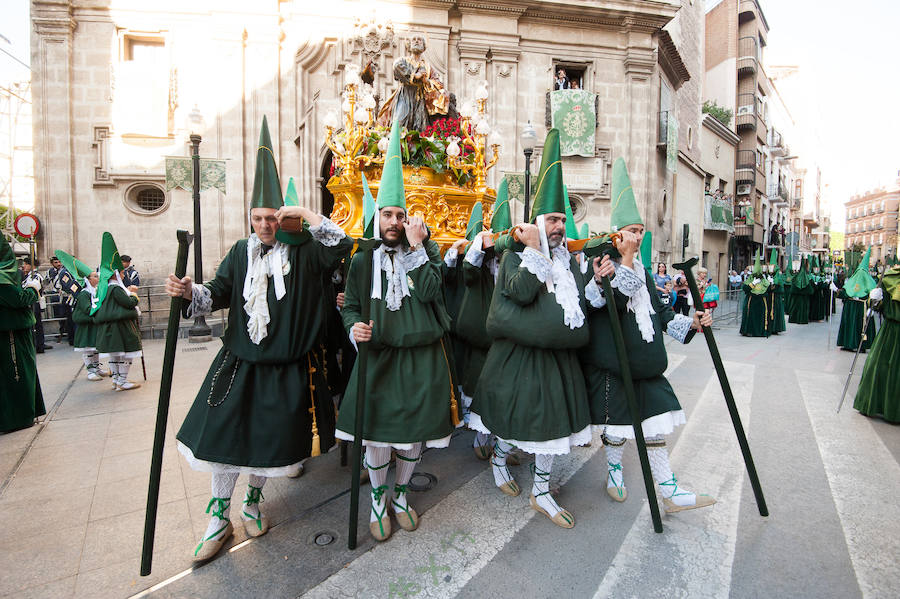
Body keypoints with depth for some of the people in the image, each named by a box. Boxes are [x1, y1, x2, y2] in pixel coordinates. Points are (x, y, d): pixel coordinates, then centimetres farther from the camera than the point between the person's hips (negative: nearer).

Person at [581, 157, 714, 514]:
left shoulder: (641, 268, 13)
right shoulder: (601, 263, -10)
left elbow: (656, 309, 16)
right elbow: (616, 301, -25)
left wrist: (689, 323, 4)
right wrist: (626, 259, -23)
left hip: (643, 361, 7)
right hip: (611, 363, -6)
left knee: (654, 424, 9)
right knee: (616, 424, 9)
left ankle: (670, 492, 19)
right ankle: (614, 471, 34)